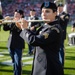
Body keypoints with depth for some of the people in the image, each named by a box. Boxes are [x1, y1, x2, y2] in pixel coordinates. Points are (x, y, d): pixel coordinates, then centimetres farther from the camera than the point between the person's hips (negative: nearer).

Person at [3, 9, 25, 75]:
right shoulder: (12, 22, 12)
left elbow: (19, 30, -23)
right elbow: (5, 28, 9)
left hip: (18, 45, -7)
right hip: (11, 44, 7)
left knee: (17, 62, -8)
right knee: (14, 61, 18)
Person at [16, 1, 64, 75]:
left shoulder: (55, 29, -20)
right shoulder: (44, 26, 8)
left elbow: (33, 41, -28)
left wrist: (25, 29, -11)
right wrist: (22, 27, 9)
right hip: (40, 65, 9)